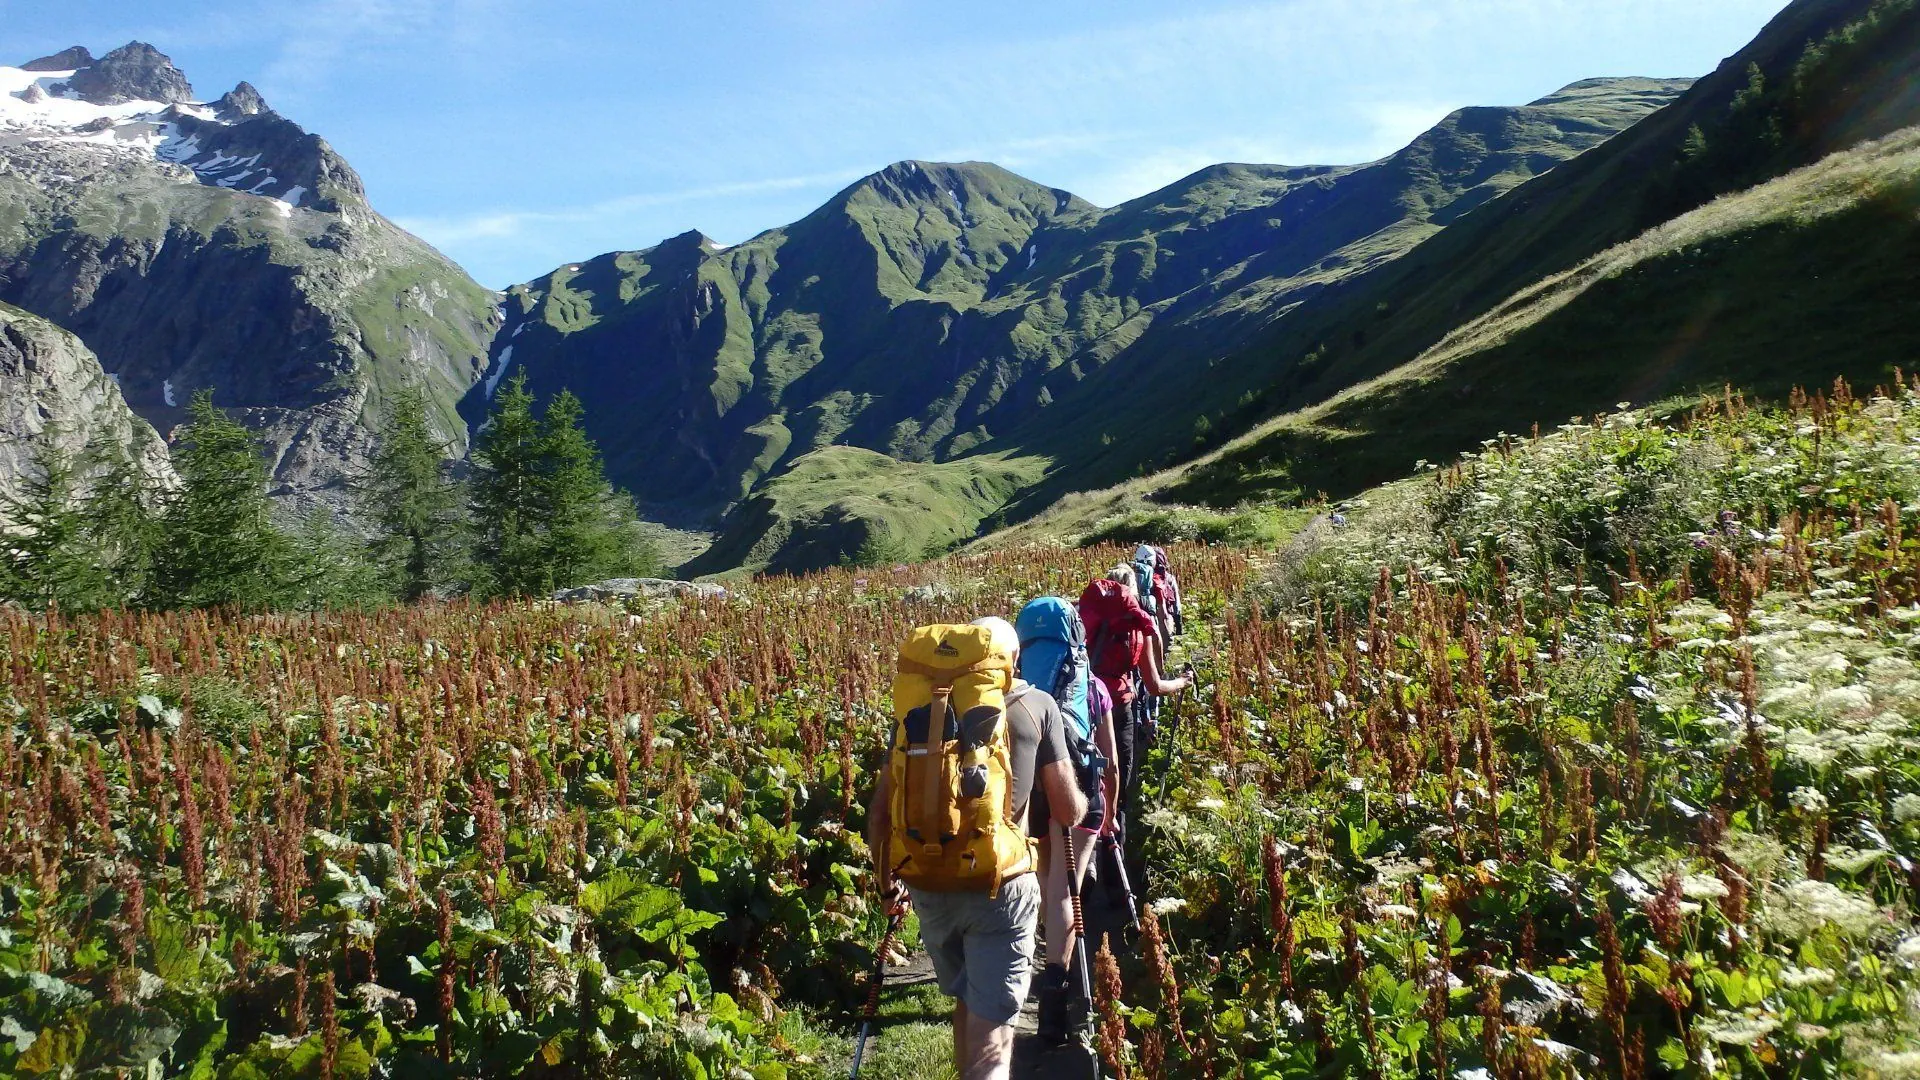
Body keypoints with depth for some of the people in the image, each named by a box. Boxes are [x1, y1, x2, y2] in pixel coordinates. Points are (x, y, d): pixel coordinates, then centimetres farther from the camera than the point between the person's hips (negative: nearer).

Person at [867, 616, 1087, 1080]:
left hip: (930, 885, 4)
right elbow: (1068, 812, 3)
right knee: (990, 1037, 1)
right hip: (1002, 886, -3)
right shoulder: (1037, 706, 2)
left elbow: (881, 809, 7)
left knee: (966, 1000, 27)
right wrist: (1082, 801, 26)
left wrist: (886, 881, 20)